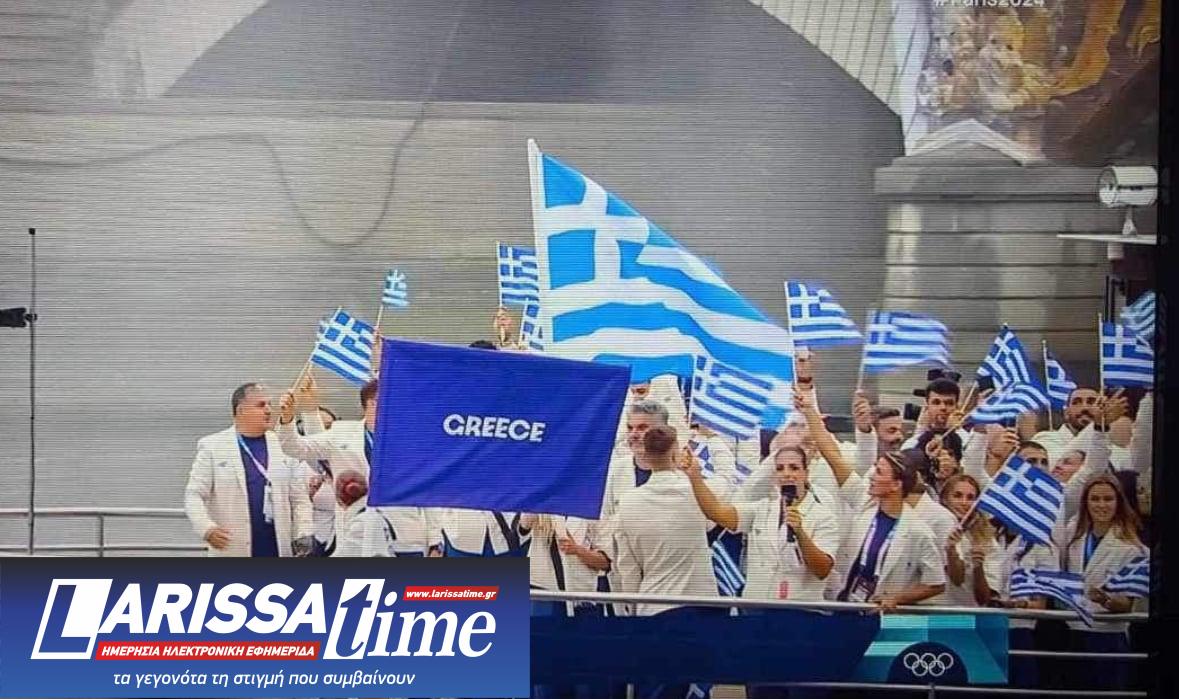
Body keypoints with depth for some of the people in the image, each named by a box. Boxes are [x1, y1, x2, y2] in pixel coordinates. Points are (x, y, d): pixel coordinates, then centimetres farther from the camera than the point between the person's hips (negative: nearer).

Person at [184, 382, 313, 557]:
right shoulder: (212, 446, 0)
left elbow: (300, 498, 9)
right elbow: (193, 495, -3)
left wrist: (303, 534, -4)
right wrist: (206, 528, -20)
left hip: (279, 550, 2)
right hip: (233, 552, -2)